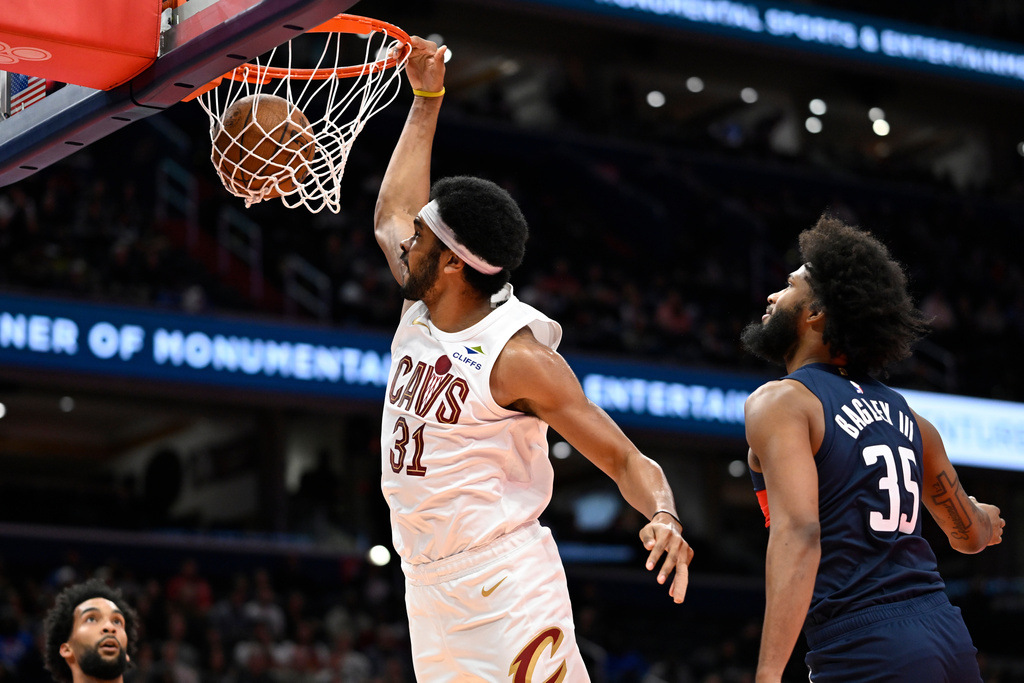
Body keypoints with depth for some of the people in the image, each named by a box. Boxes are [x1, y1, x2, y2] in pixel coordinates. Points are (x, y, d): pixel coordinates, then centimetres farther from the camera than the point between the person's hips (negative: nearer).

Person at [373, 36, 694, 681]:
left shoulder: (519, 356, -13)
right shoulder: (421, 315, 8)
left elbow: (628, 461, -11)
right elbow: (390, 215, 27)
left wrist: (664, 517, -32)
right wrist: (425, 101, 28)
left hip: (505, 587, -8)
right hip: (430, 592, 8)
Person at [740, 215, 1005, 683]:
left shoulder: (780, 402, -4)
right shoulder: (901, 412, 17)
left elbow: (799, 533, -20)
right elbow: (968, 535, 29)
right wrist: (985, 521, 54)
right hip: (951, 641, 7)